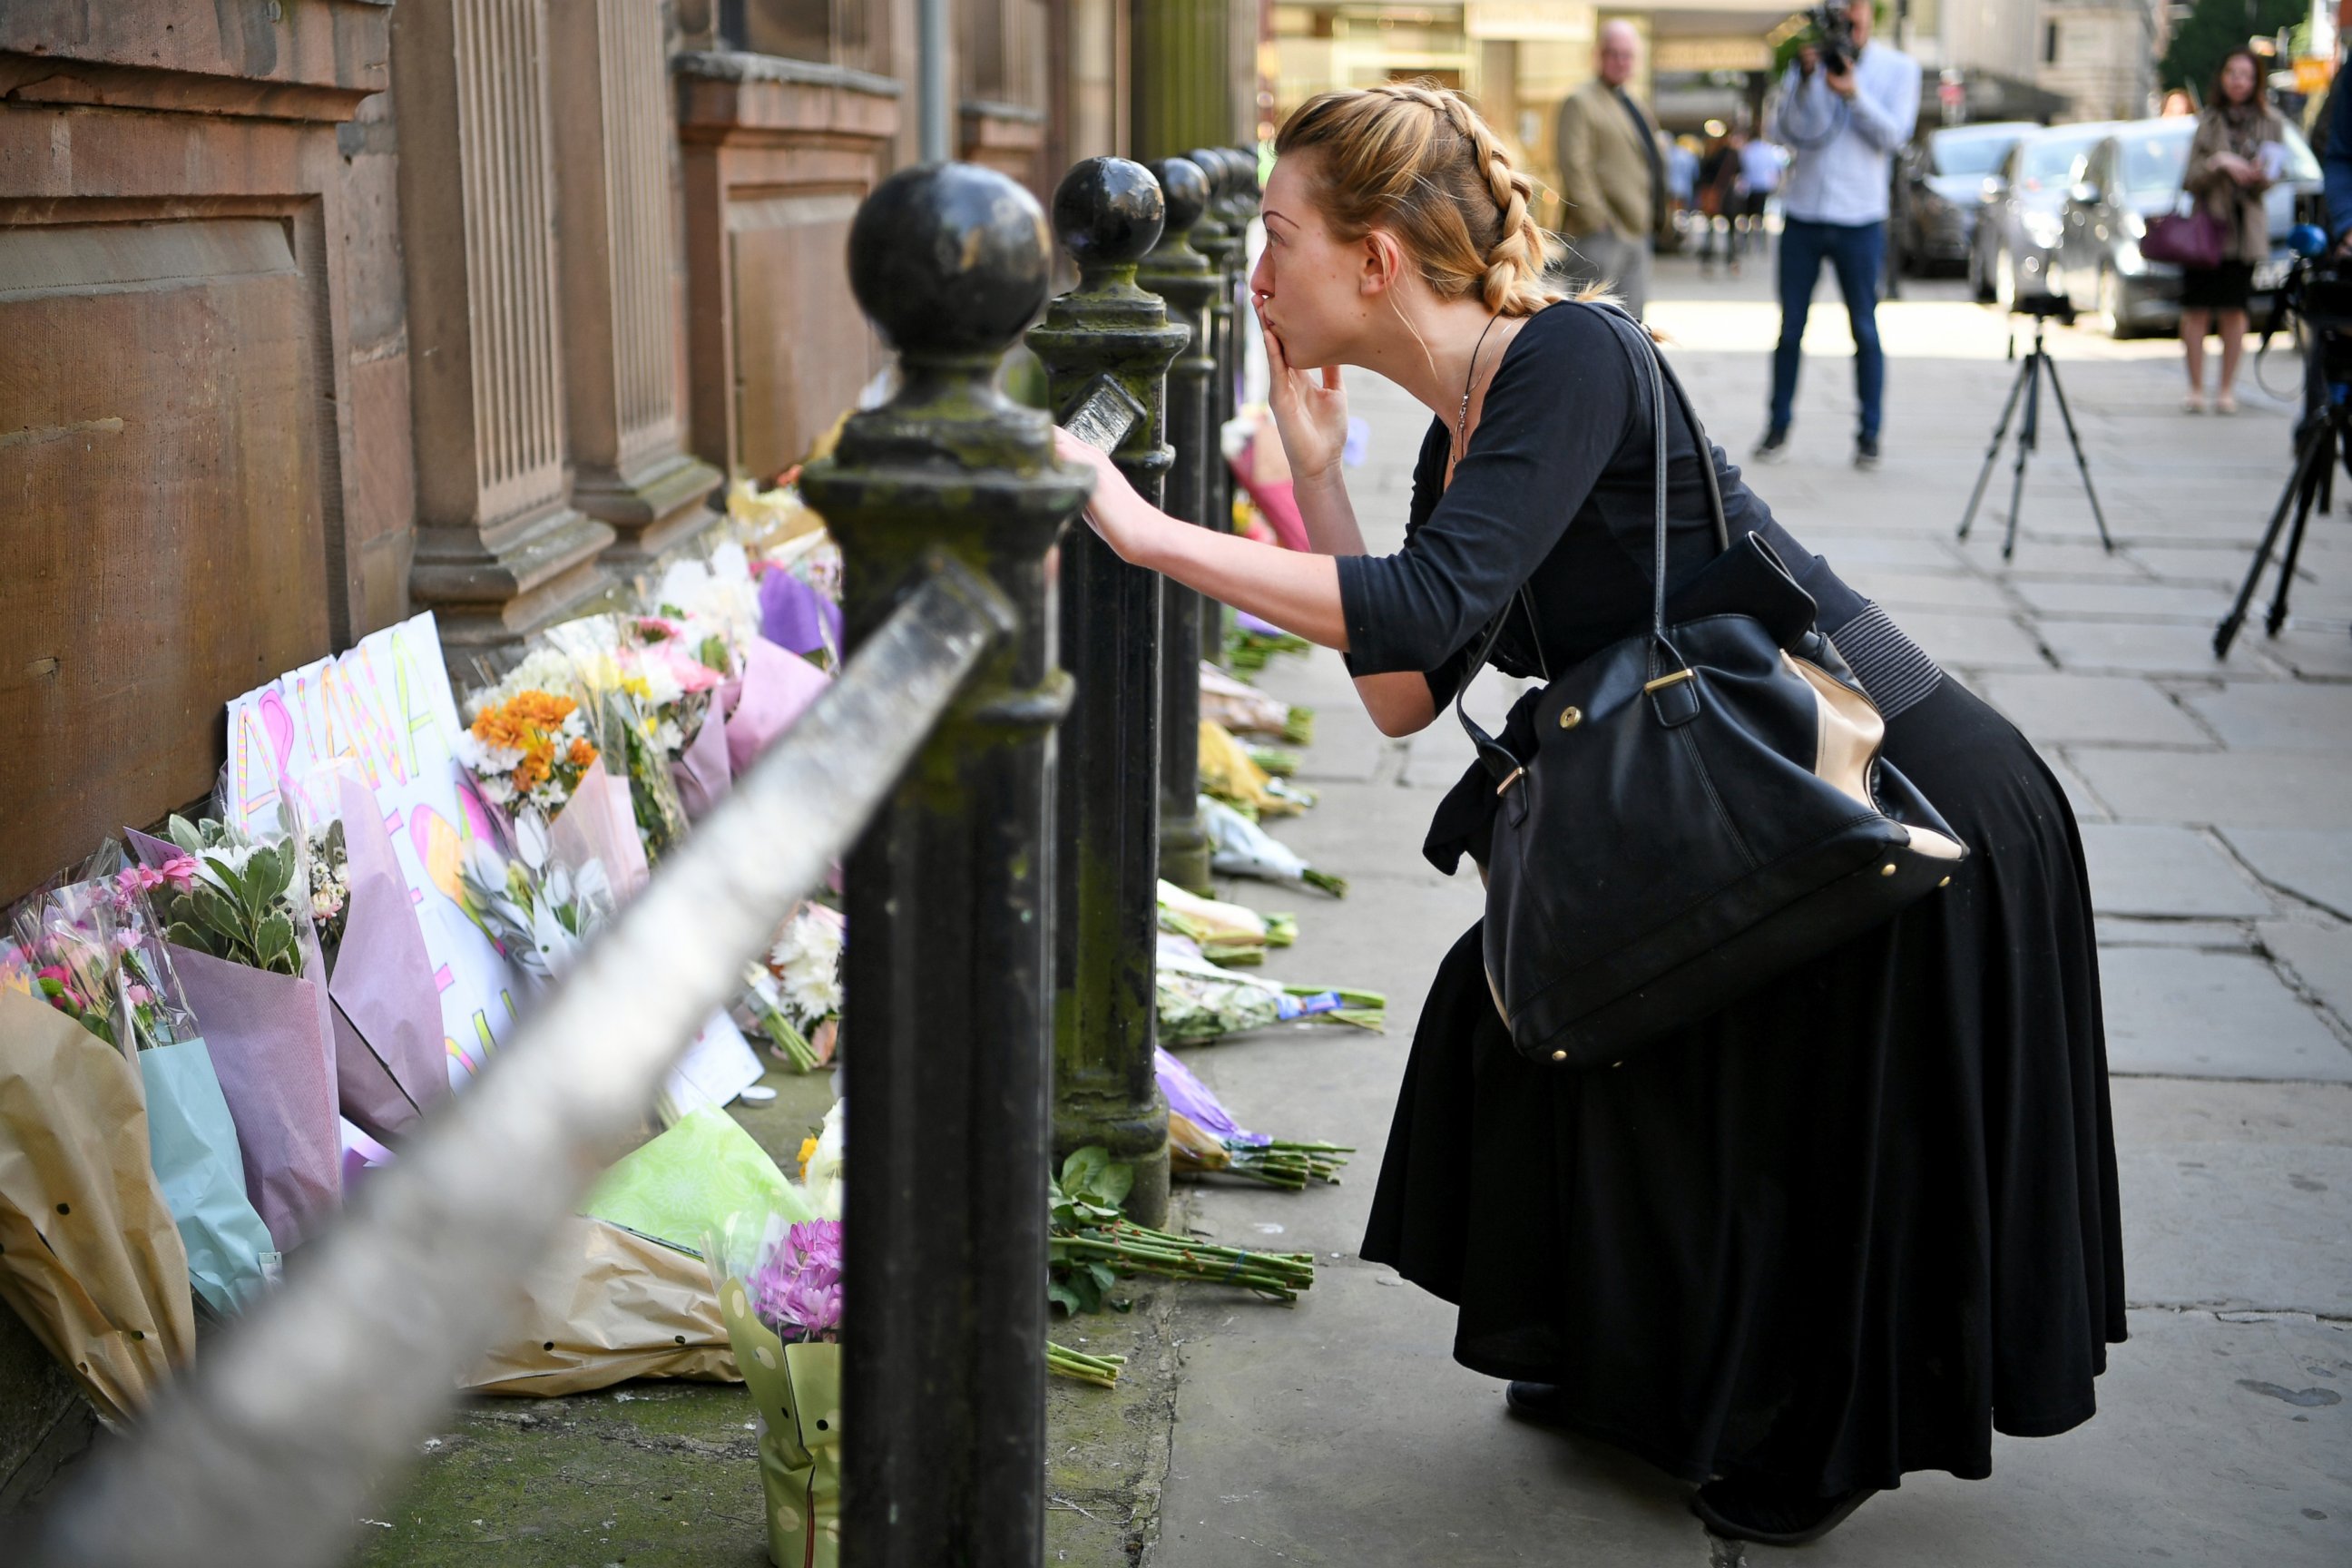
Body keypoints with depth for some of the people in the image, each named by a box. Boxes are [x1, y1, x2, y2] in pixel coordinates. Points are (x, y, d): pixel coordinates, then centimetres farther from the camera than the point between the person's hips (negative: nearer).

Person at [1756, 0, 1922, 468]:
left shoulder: (1898, 68, 4)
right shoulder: (1804, 62, 6)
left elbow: (1893, 134, -8)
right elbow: (1781, 132, -4)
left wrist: (1853, 93, -21)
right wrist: (1806, 79, -18)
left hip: (1860, 218, -1)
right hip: (1802, 214, 1)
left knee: (1865, 330, 1)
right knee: (1790, 328, 5)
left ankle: (1869, 434, 8)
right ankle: (1778, 426, 15)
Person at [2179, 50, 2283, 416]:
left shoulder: (2268, 124, 8)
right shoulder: (2208, 121, 7)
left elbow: (2271, 179, 6)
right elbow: (2190, 179, 0)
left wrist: (2260, 176, -16)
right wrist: (2219, 163, -17)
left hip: (2245, 228, 0)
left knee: (2233, 313, -1)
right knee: (2197, 312, -3)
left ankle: (2226, 390, 7)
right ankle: (2196, 389, 5)